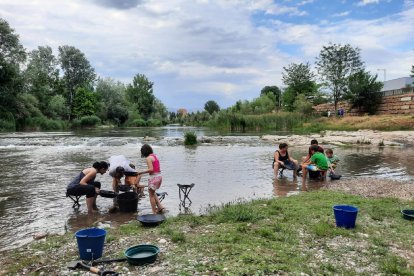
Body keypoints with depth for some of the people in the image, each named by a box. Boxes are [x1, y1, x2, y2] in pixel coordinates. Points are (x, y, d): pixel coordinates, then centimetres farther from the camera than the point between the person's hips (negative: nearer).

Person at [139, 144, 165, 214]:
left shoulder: (148, 158, -12)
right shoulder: (155, 156, 14)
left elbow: (151, 169, -21)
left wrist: (141, 172, -13)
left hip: (154, 177, -9)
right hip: (159, 176, 9)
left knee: (151, 195, 7)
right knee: (152, 193, 25)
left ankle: (154, 212, 12)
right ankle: (160, 207, 19)